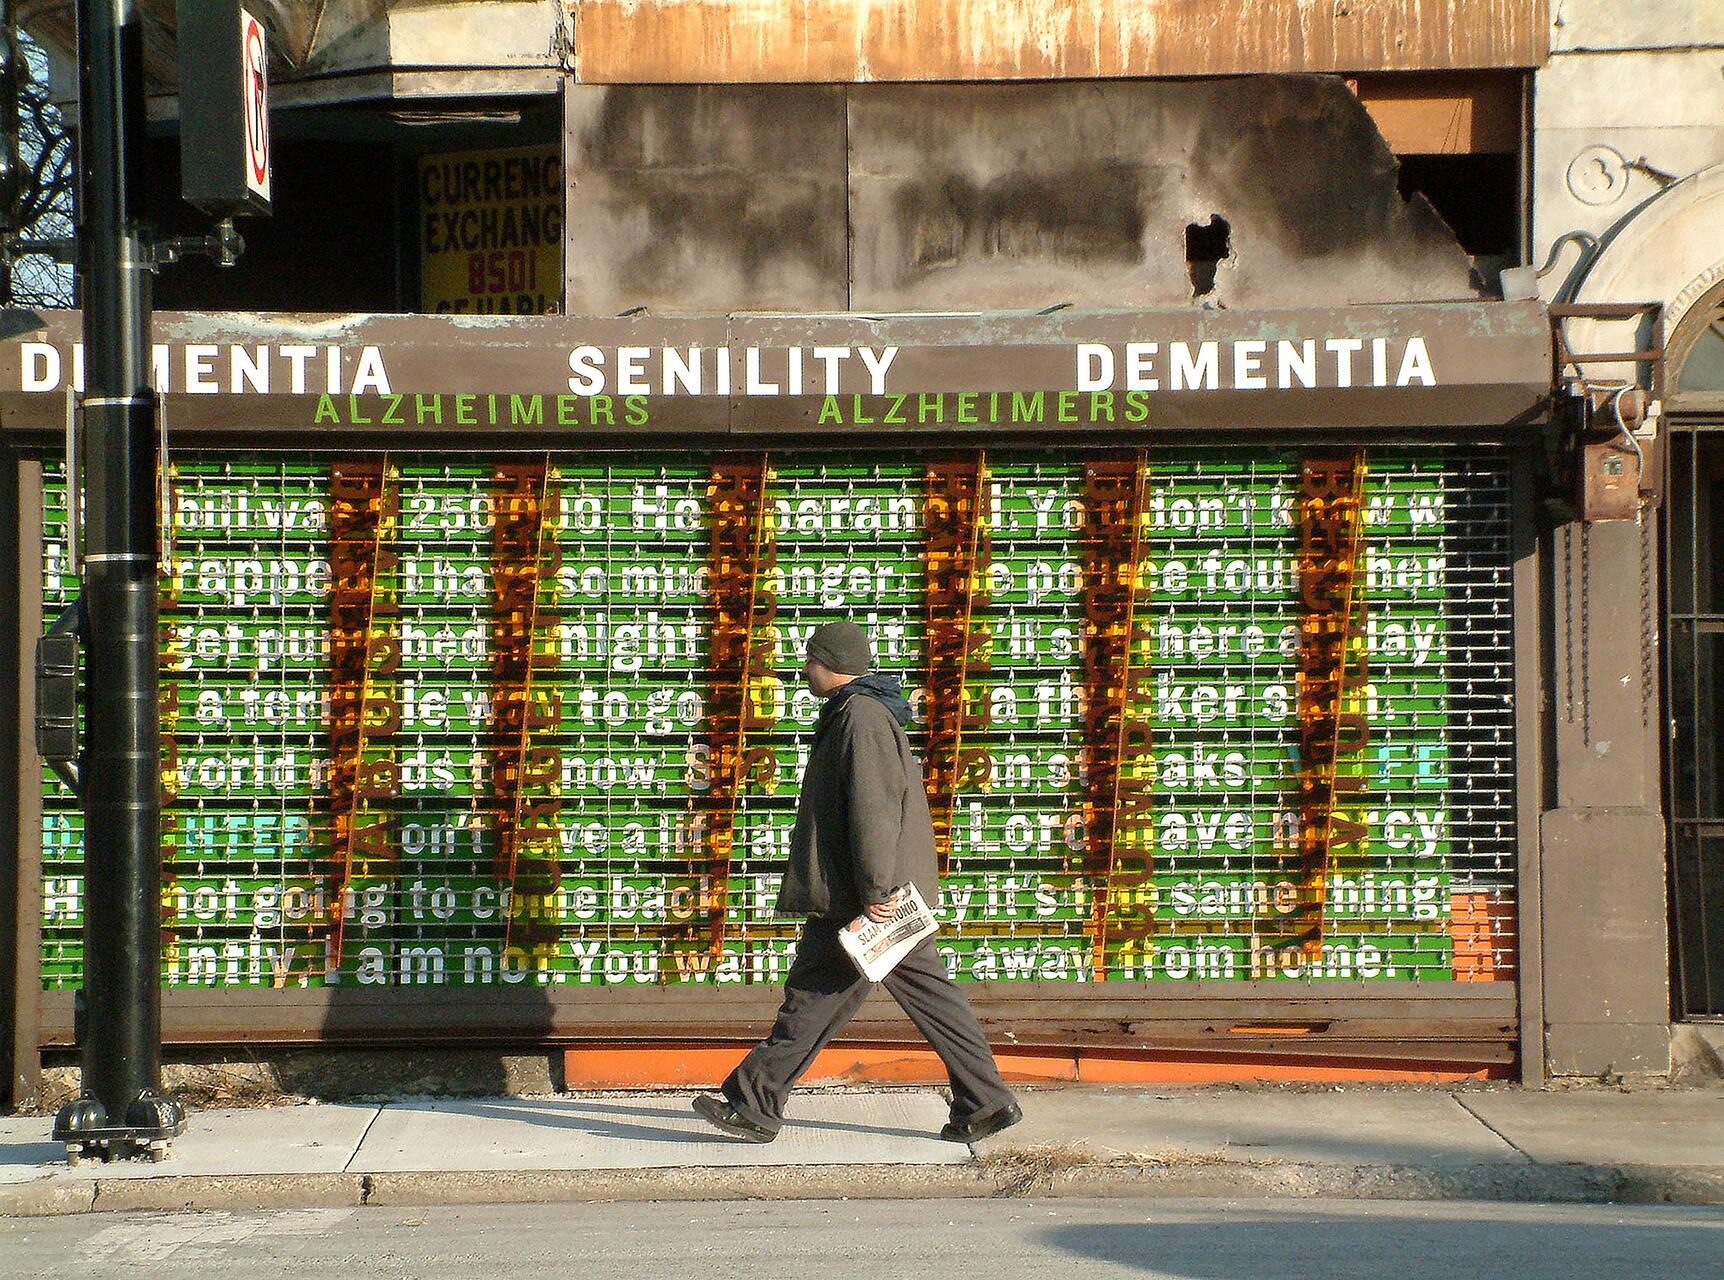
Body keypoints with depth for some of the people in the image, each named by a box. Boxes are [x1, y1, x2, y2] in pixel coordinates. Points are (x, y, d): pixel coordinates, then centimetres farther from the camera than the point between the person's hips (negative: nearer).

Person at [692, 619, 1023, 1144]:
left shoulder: (861, 717, -15)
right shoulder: (859, 713, 18)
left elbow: (874, 807, -22)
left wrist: (872, 893, -23)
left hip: (863, 901, -10)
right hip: (900, 889, 10)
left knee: (811, 1000, -2)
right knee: (930, 995, 10)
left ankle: (752, 1106, 5)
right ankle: (986, 1104, 11)